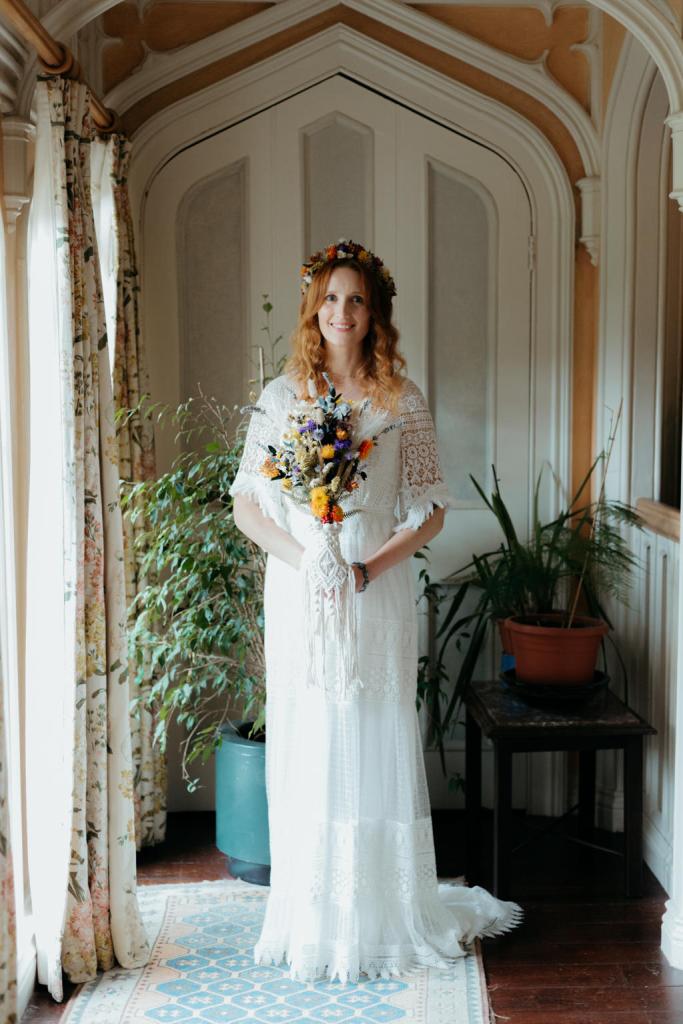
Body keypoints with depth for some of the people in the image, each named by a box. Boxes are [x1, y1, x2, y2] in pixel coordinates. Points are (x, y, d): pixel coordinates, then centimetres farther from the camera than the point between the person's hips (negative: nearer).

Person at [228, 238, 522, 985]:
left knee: (378, 743, 4)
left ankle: (385, 914, 20)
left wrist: (368, 567, -12)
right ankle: (312, 917, 20)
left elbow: (429, 508, 1)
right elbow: (246, 504, 2)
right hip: (298, 590, 1)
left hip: (378, 590, 0)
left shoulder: (401, 399, 2)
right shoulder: (282, 397, 3)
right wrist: (303, 560, -13)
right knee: (305, 747, 5)